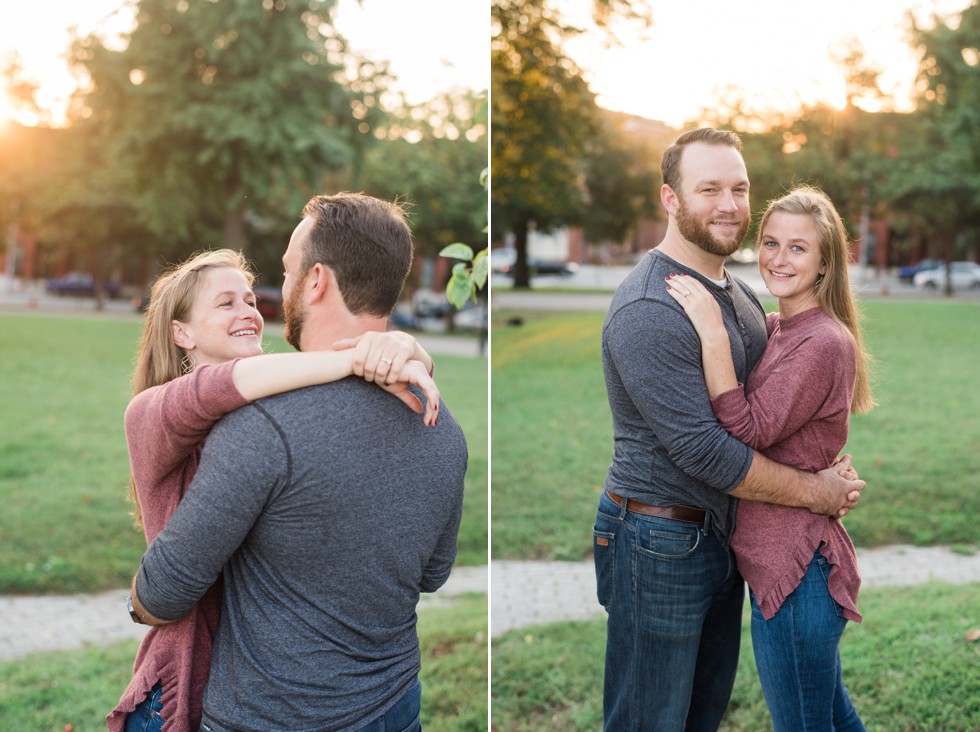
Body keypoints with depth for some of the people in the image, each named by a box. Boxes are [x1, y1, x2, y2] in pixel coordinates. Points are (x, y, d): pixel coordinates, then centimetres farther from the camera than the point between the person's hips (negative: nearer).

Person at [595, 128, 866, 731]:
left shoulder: (743, 296, 9)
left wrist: (831, 466, -2)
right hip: (659, 542, -9)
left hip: (724, 538, 9)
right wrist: (817, 491, -13)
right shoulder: (648, 310, -22)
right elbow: (703, 450, -24)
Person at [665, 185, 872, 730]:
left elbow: (748, 430, -24)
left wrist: (713, 334, -27)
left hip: (796, 567, -9)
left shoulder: (824, 342, -18)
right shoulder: (772, 329, 9)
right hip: (781, 557, 9)